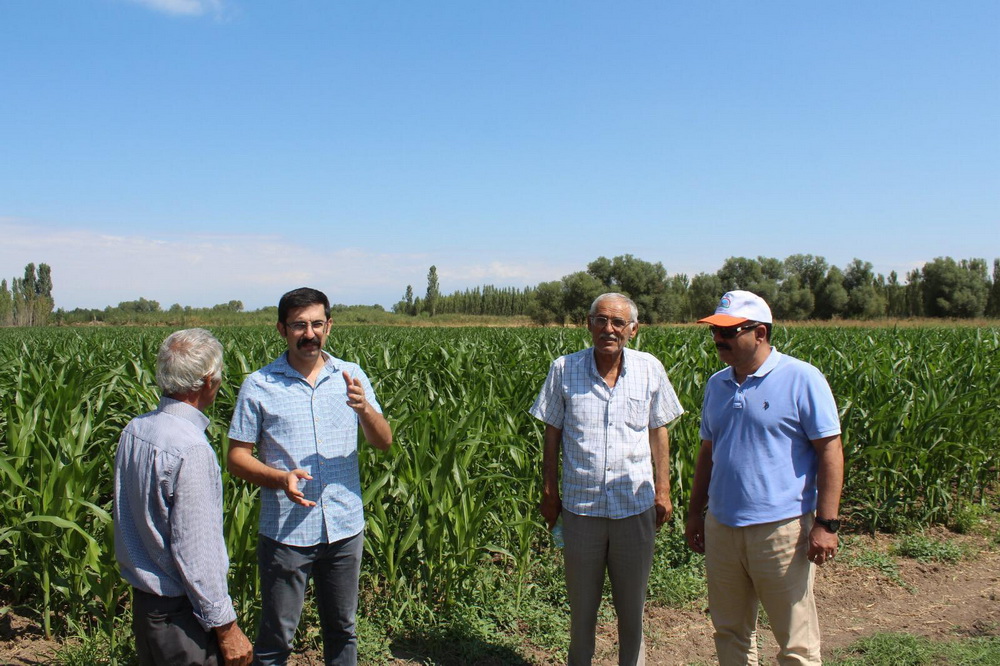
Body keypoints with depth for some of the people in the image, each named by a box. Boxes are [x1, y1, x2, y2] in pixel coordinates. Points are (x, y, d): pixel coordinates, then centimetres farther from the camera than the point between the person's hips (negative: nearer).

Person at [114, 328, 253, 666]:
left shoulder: (134, 430, 0)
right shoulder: (190, 450, -26)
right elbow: (195, 552, -24)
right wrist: (226, 627, -16)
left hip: (142, 597, 8)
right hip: (179, 609, -8)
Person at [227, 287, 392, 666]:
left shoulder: (351, 376, 2)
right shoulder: (259, 386, -5)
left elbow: (384, 443, -2)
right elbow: (237, 456, -4)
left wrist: (364, 409, -22)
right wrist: (280, 478, -23)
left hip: (345, 528, 3)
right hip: (285, 532, -2)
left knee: (342, 629, 18)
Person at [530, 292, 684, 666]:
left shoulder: (650, 369, -2)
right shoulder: (564, 369, -5)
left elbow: (658, 431, 7)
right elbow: (552, 434, 2)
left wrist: (663, 490, 5)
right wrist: (549, 491, 1)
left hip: (635, 507, 1)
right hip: (580, 506, 0)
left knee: (632, 607, 15)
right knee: (582, 606, 15)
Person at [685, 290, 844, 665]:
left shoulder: (802, 379, -8)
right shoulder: (717, 385, 10)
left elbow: (830, 452, -9)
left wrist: (826, 523, -14)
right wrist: (696, 511, 17)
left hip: (781, 527, -6)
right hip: (721, 527, 6)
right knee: (729, 632, 15)